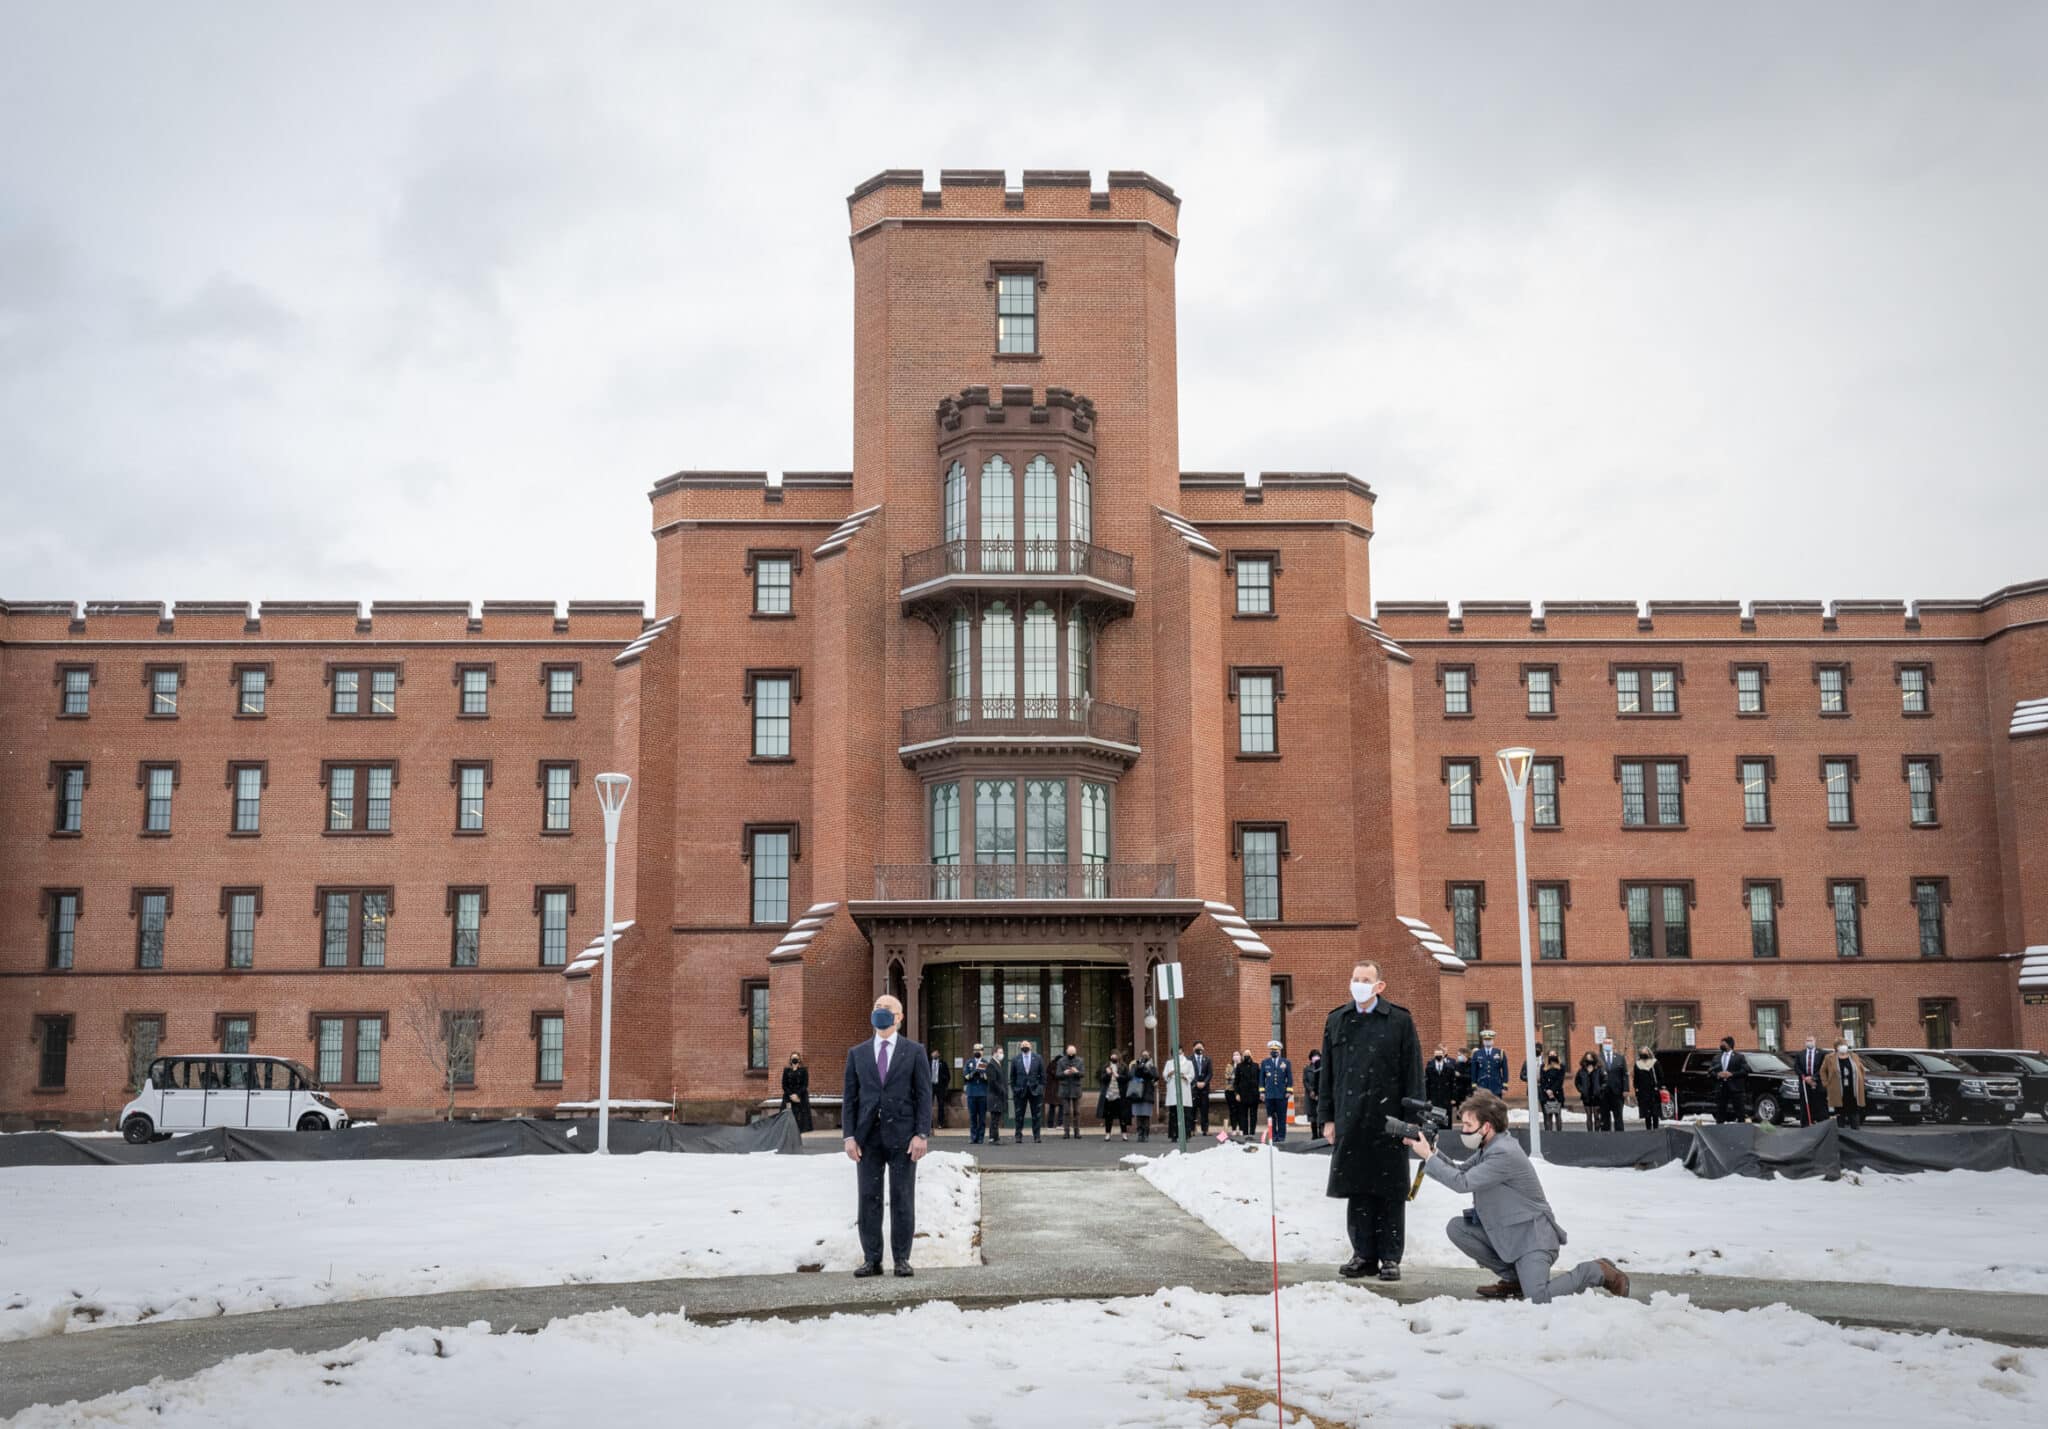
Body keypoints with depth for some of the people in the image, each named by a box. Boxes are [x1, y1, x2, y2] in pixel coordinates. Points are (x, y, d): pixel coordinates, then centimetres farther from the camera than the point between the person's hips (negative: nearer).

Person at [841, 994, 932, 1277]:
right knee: (869, 1198, 2)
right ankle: (871, 1259, 8)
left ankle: (902, 1259, 8)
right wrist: (849, 1135, -2)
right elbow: (849, 1097, 7)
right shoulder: (857, 1053, 9)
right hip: (868, 1136, 2)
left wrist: (922, 1135, -10)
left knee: (902, 1199, 1)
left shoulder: (914, 1052, 3)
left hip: (902, 1135, -2)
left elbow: (924, 1095, -1)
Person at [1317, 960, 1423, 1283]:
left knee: (1390, 1192, 2)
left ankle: (1390, 1257, 10)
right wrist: (1328, 1117, 8)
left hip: (1388, 1120, -3)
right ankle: (1364, 1254, 14)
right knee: (1357, 1190, 6)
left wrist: (1412, 1119, -6)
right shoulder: (1336, 1022, 10)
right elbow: (1327, 1073, 12)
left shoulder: (1400, 1021, 1)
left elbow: (1413, 1074, -1)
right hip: (1350, 1121, 3)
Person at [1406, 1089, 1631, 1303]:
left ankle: (1597, 1271, 2)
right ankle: (1513, 1279, 7)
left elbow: (1463, 1183, -26)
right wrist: (1433, 1150, -5)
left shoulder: (1504, 1154, -25)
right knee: (1456, 1227, -7)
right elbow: (1460, 1170, 9)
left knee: (1538, 1298, -25)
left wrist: (1428, 1157, -18)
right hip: (1504, 1231, 9)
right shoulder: (1489, 1147, 6)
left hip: (1532, 1234, -9)